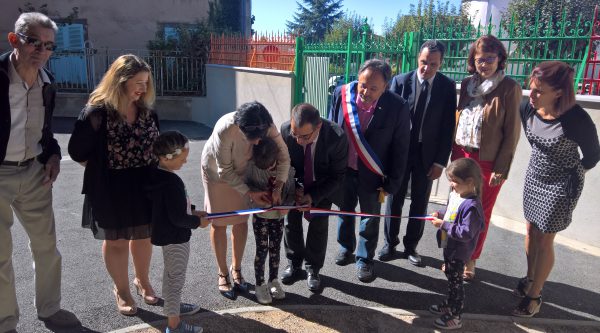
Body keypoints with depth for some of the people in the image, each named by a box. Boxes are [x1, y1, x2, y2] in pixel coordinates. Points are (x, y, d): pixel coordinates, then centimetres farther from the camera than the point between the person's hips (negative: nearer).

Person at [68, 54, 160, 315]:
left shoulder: (147, 111, 0)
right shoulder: (97, 112, -16)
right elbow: (77, 152, -10)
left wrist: (153, 171, 2)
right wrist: (103, 169, -4)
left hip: (145, 185, 5)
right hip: (111, 189, -4)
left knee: (143, 236, 18)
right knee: (116, 241, 13)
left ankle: (142, 281, 41)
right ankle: (122, 291, 33)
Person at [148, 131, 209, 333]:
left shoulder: (158, 175, 1)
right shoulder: (172, 182, -29)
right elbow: (178, 218, -27)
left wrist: (192, 211, 9)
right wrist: (198, 222, -12)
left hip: (167, 234, 10)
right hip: (175, 237, -10)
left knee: (170, 275, 25)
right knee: (176, 278, 3)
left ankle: (172, 306, 45)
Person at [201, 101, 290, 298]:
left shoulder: (267, 126, -30)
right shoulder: (225, 129, -40)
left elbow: (283, 156, -20)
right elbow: (225, 171, -29)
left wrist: (278, 188, -31)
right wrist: (250, 193, -28)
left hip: (242, 173, 3)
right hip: (217, 172, -3)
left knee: (241, 221, 9)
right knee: (219, 222, 6)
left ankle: (236, 269, 28)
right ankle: (223, 274, 22)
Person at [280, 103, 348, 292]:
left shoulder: (337, 137, -35)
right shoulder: (286, 130, -29)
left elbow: (337, 175, -20)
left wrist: (314, 196, -28)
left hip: (323, 186, -2)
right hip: (297, 183, 2)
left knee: (318, 226, -1)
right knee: (292, 222, 3)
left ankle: (313, 269, 20)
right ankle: (294, 265, 24)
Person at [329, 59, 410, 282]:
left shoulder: (397, 107, -21)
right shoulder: (341, 94, -15)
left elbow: (400, 149, -12)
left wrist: (391, 184, -10)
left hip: (372, 174, -2)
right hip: (343, 169, 3)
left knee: (370, 219, 14)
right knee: (345, 211, 22)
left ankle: (365, 259, 36)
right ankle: (346, 249, 47)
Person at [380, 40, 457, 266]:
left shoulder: (448, 87, -3)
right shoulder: (400, 81, -6)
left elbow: (448, 127, -3)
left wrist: (440, 161, -7)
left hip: (428, 154, 1)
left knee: (420, 203, 10)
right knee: (394, 200, 9)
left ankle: (411, 246, 26)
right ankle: (390, 244, 25)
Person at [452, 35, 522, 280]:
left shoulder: (510, 88, -8)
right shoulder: (467, 84, 5)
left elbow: (512, 132, -9)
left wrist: (501, 168, -10)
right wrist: (454, 153, 9)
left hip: (488, 161, -4)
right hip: (462, 156, 4)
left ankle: (470, 261, 25)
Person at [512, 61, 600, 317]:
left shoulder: (578, 120, -29)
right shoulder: (528, 108, -15)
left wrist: (569, 175, 4)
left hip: (560, 186, -5)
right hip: (534, 177, 5)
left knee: (545, 240, 5)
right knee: (531, 231, 17)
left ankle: (535, 295, 22)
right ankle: (530, 278, 39)